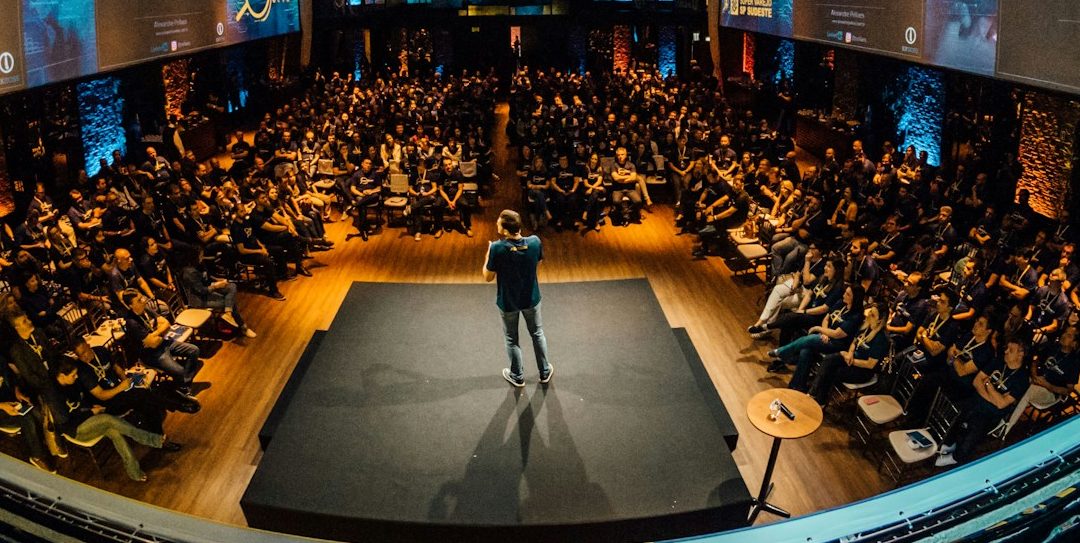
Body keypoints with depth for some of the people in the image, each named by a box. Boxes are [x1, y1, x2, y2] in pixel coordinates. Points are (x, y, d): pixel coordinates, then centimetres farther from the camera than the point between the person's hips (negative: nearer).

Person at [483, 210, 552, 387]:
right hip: (531, 298, 2)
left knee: (511, 339, 20)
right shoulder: (535, 242, -21)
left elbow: (488, 277, -17)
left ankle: (517, 376, 37)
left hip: (508, 301, -2)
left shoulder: (497, 248, -30)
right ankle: (545, 372, 39)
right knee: (537, 334, 25)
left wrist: (489, 254, -5)